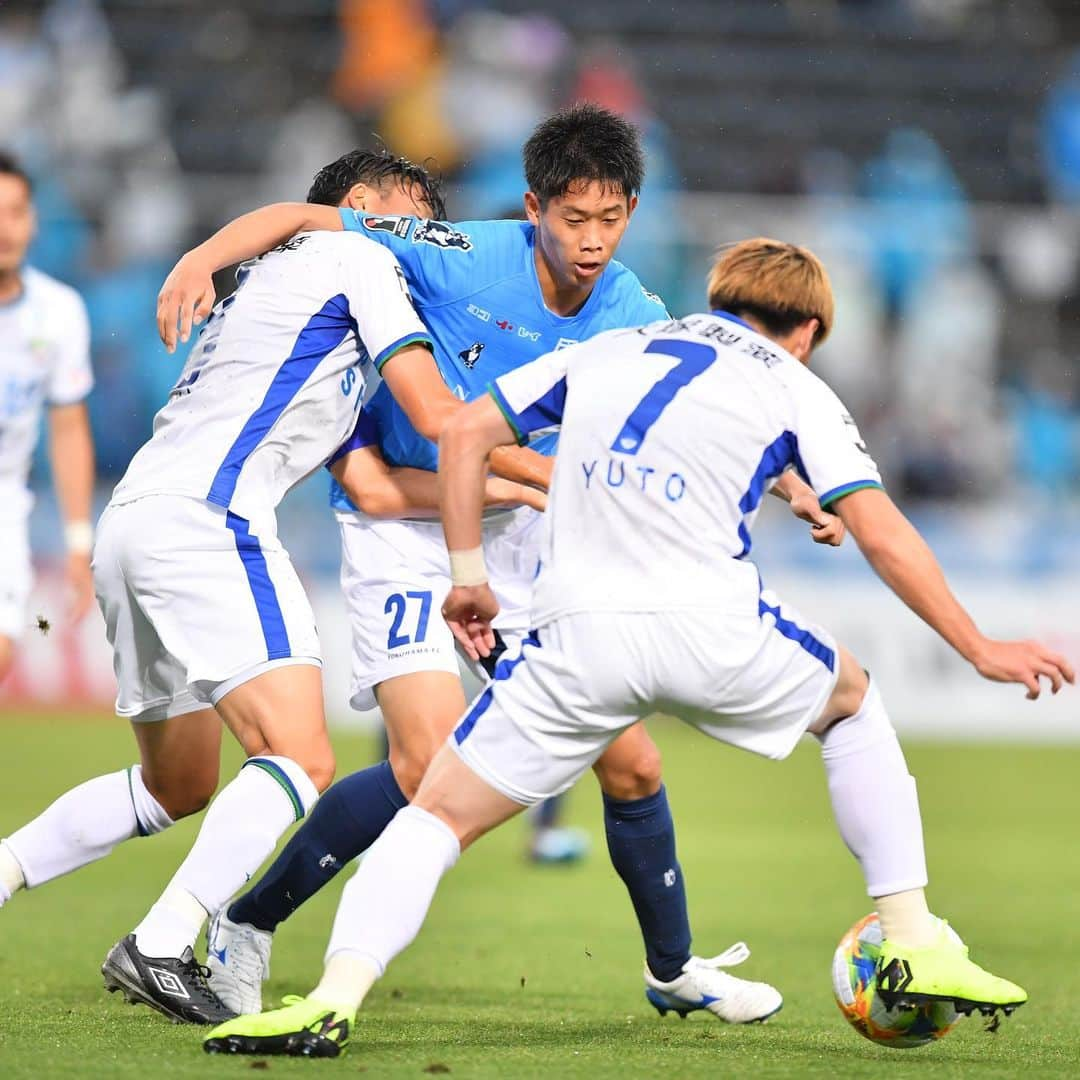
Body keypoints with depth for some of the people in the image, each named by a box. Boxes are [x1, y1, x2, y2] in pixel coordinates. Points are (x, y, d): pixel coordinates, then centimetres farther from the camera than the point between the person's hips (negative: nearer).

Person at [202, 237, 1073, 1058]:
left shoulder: (608, 350, 26)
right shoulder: (796, 386, 17)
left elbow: (465, 433, 20)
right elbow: (882, 533, 9)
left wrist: (468, 575, 21)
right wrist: (979, 650, 14)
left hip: (578, 635, 1)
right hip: (713, 627, -1)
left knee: (442, 811, 9)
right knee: (854, 702, 29)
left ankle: (335, 998, -16)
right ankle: (915, 947, 23)